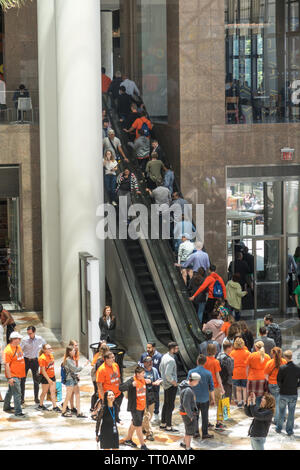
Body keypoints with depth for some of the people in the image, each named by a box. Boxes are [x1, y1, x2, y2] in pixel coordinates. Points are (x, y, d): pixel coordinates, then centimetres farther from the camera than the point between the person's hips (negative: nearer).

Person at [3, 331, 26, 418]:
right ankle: (18, 412, -5)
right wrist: (10, 378, -23)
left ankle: (6, 407, 37)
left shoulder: (18, 347, 8)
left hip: (19, 375, 9)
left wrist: (22, 373, 23)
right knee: (17, 393, -9)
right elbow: (6, 365, -21)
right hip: (13, 375, -9)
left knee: (10, 391, 22)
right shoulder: (8, 350, -20)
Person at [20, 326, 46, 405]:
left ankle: (36, 398, 15)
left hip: (35, 360, 1)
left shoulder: (39, 339, -7)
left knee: (36, 380, 5)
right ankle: (22, 398, 4)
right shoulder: (24, 340, -12)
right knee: (22, 379, -3)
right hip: (25, 360, -1)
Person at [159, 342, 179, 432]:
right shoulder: (171, 360, -24)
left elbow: (160, 368, 18)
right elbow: (168, 374, -30)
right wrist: (173, 382, -17)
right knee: (170, 406, -2)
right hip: (171, 385, -10)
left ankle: (163, 424, 28)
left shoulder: (164, 356, 6)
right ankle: (168, 427, 3)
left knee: (166, 404, 19)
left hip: (165, 383, 10)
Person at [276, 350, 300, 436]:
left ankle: (279, 428, 26)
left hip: (283, 393, -1)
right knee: (291, 412, 10)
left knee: (281, 411, 16)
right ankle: (289, 430, 14)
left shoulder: (282, 368, -15)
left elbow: (278, 381, -9)